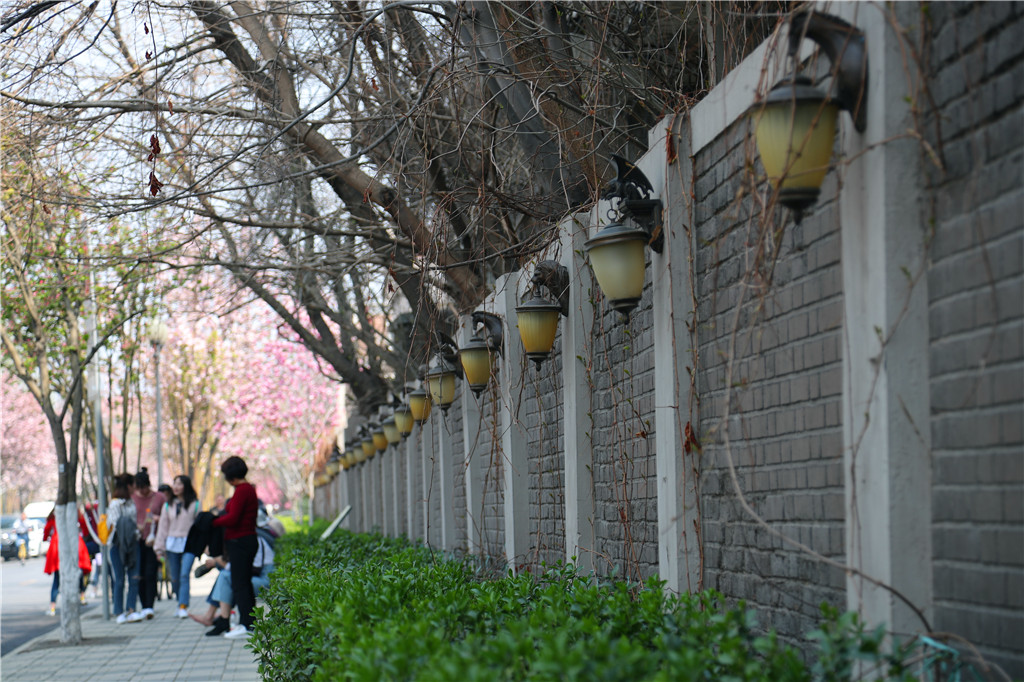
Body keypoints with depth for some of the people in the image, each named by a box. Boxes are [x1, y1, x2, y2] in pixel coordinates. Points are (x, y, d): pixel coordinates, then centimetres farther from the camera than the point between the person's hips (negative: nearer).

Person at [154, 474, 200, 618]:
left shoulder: (195, 504, 1)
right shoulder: (168, 505, 10)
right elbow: (163, 526, 11)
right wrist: (159, 548, 7)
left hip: (189, 544, -4)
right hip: (172, 544, 4)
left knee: (184, 575, -15)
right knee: (175, 578, 6)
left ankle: (183, 607, -17)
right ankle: (181, 604, 20)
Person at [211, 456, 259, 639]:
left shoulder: (242, 490, -16)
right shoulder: (248, 488, 15)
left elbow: (232, 519, -20)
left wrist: (213, 522, -7)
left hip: (240, 542, -10)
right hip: (246, 540, 10)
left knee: (239, 584, -8)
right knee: (245, 583, 14)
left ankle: (247, 625, -9)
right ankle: (250, 622, 19)